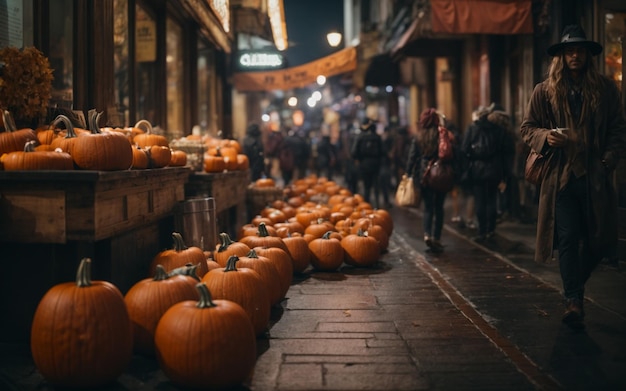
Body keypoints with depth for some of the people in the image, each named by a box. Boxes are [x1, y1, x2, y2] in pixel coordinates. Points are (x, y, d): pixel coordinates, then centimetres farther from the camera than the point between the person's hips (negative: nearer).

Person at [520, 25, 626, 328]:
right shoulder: (545, 91, 5)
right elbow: (526, 127, 9)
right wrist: (546, 136, -11)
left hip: (596, 177, 2)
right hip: (560, 176, -2)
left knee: (598, 240, 7)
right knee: (568, 239, -7)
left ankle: (574, 289, 30)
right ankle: (574, 301, -1)